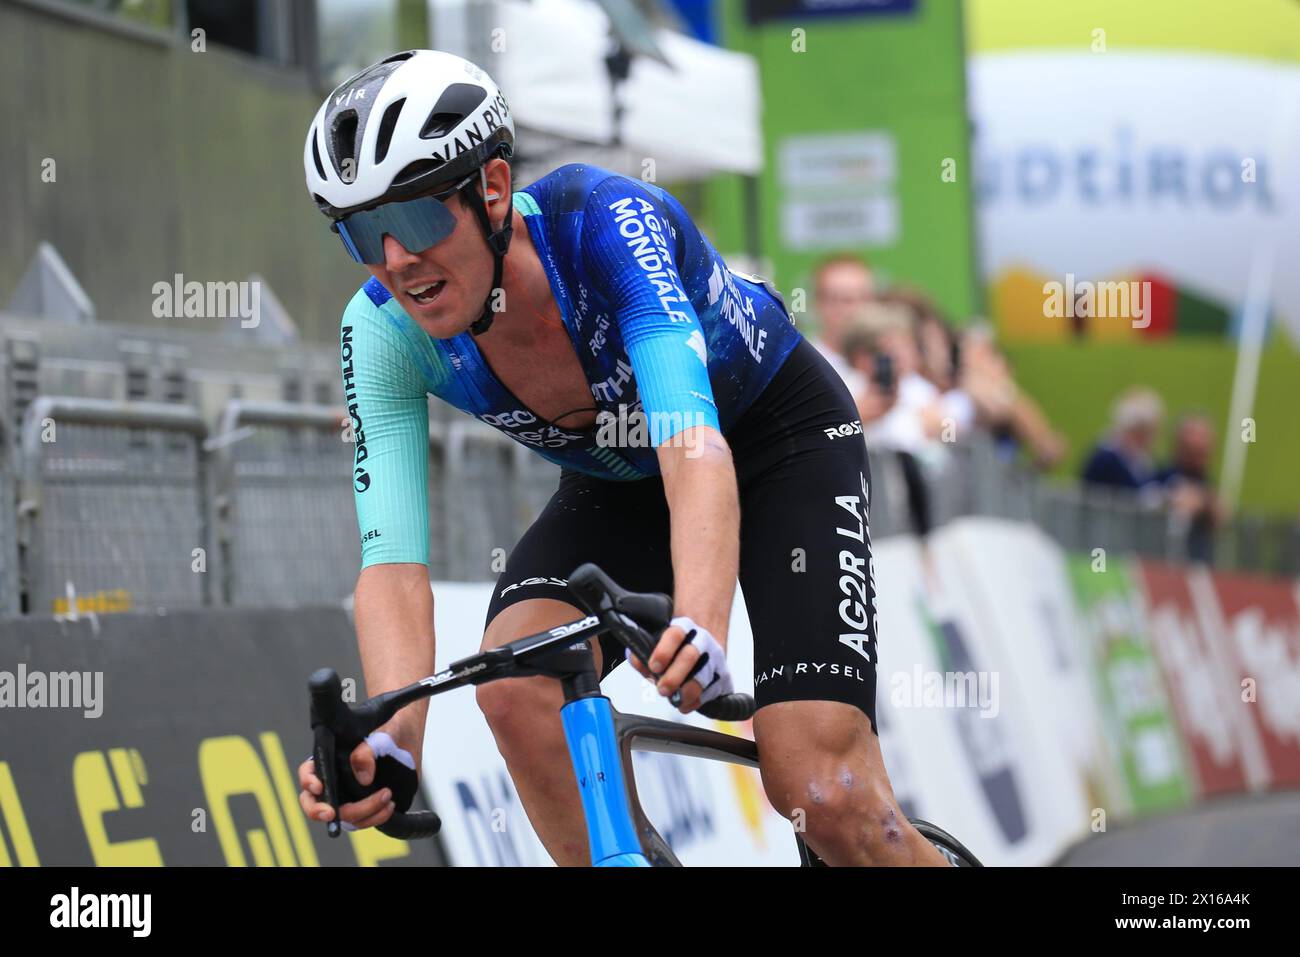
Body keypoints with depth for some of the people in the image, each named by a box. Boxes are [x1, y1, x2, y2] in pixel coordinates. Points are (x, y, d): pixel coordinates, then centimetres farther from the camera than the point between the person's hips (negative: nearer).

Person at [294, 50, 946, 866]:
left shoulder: (607, 221, -35)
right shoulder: (384, 333, -24)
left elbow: (694, 445, -47)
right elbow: (394, 561, -31)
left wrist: (702, 630, -65)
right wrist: (393, 743, -50)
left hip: (781, 440, -4)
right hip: (617, 485, 4)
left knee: (824, 799, -18)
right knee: (517, 689, -26)